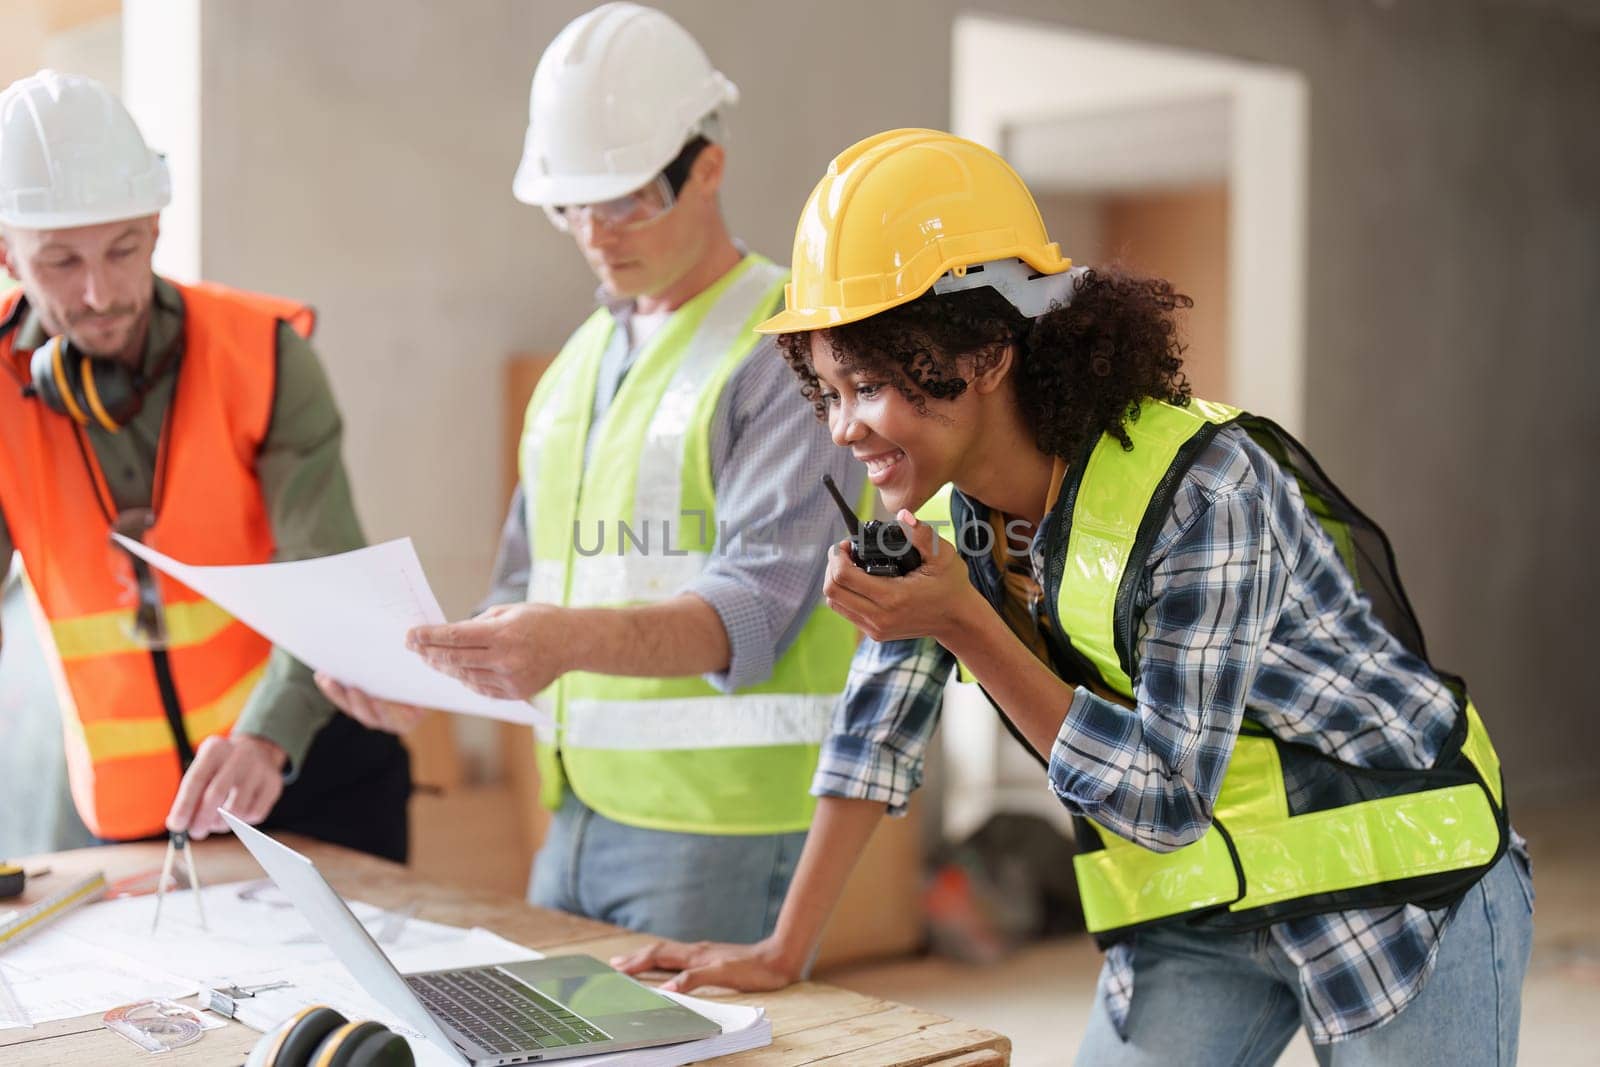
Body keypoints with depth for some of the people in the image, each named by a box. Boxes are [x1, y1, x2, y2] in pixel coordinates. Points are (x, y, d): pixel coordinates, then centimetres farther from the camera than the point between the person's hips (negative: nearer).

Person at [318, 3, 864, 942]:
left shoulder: (788, 347, -9)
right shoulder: (581, 359, 17)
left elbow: (754, 609, -20)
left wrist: (574, 641, -36)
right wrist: (425, 674, 3)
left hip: (724, 829, -7)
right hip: (578, 818, 7)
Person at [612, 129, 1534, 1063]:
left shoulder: (1202, 487, -28)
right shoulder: (944, 508, -7)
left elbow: (1168, 799, -26)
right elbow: (880, 723, 0)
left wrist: (965, 625, -31)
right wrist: (782, 952, -3)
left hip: (1398, 884, -5)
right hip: (1197, 911, 6)